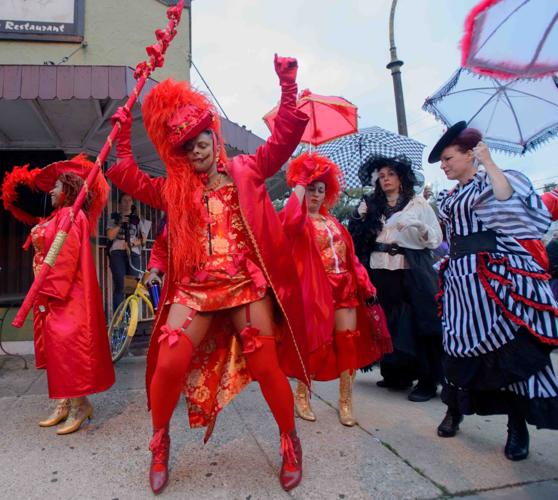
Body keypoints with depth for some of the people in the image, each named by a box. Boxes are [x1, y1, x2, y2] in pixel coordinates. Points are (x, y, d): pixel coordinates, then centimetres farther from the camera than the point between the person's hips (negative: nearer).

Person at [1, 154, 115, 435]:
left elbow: (65, 258, -18)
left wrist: (50, 291, -18)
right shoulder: (59, 217, 17)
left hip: (66, 294, -10)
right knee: (59, 347, 11)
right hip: (54, 291, 10)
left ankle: (79, 405, 3)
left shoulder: (71, 215, -12)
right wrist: (45, 290, 13)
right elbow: (46, 252, 18)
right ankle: (65, 403, 18)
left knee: (68, 346, -6)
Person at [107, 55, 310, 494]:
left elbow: (284, 137, 4)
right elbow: (128, 177, 24)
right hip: (195, 288, 2)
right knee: (169, 364, -7)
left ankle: (291, 442, 26)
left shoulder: (244, 172, 8)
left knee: (266, 366, 1)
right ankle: (160, 442, 23)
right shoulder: (174, 188, 14)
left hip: (247, 285, -2)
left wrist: (288, 86, 0)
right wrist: (123, 134, 23)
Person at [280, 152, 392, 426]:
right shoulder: (299, 221, -1)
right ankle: (301, 395, 22)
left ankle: (345, 401, 17)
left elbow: (349, 255, 16)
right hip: (316, 289, -6)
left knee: (348, 342, 4)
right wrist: (300, 183, -16)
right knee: (317, 343, 0)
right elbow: (289, 220, -27)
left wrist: (364, 282, 8)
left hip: (345, 287, 6)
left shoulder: (332, 222, 19)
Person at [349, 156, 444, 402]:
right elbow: (358, 236, 10)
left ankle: (427, 380, 8)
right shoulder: (371, 205, 15)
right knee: (390, 323, 4)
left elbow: (436, 239, 3)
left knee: (418, 323, -4)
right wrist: (360, 217, -5)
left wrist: (419, 227, -14)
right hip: (381, 271, 3)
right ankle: (397, 375, 19)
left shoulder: (418, 203, 8)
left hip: (413, 272, -2)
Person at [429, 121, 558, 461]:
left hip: (496, 274, -6)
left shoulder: (496, 180, -1)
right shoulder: (449, 198, 18)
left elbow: (508, 203, -23)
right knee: (460, 343, 8)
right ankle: (454, 411, 23)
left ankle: (518, 426, 11)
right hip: (460, 278, 6)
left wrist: (489, 163, -16)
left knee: (512, 346, -4)